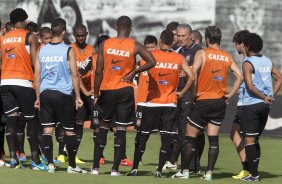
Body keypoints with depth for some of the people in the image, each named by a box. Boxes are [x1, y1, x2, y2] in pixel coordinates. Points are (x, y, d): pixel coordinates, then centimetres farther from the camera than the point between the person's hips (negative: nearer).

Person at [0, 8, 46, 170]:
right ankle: (35, 160, 1)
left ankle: (13, 158, -3)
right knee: (32, 120, 3)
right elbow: (35, 63, -8)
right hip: (23, 81, -4)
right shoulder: (30, 37, -2)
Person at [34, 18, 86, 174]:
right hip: (63, 94, -3)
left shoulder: (42, 51, 6)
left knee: (47, 129, 4)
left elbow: (37, 76, 8)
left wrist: (38, 97, 16)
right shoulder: (68, 50, -5)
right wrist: (77, 97, 1)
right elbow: (74, 75, -6)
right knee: (69, 130, 6)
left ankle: (50, 164, -2)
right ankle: (72, 165, 10)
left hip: (45, 93, 3)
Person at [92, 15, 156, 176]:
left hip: (107, 90, 1)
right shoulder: (135, 46, -6)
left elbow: (99, 71, -4)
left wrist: (96, 94, 2)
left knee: (103, 126, 13)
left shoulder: (105, 44, -3)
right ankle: (115, 169, -2)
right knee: (121, 129, 3)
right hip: (125, 90, -1)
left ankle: (95, 167, 10)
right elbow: (152, 62, -13)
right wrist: (133, 72, -2)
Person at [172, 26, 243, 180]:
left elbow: (193, 72, -20)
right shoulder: (227, 57, 7)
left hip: (203, 101, -4)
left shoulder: (202, 53, -6)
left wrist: (194, 92, -10)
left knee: (190, 137, 3)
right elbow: (239, 76, 3)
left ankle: (184, 171, 2)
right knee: (213, 139, 6)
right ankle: (209, 172, 2)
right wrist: (230, 95, 6)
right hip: (220, 102, 4)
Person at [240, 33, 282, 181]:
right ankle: (254, 171, 17)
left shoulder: (248, 63, -11)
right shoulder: (267, 62, 10)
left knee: (249, 140, -2)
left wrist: (264, 97, -10)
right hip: (265, 106, 7)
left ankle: (254, 174, -5)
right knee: (255, 139, 17)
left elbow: (250, 86, -20)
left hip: (251, 104, -7)